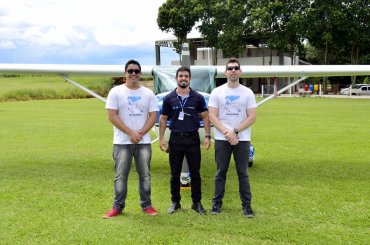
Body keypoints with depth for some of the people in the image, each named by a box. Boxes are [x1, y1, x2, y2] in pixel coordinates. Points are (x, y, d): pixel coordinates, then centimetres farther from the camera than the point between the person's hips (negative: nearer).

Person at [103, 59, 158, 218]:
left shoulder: (148, 93, 7)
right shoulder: (116, 92, -2)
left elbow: (153, 116, 2)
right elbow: (112, 116, -8)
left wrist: (141, 133, -12)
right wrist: (130, 133, -14)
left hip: (144, 142, 3)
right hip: (122, 142, -2)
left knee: (145, 175, 8)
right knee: (120, 176, 2)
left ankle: (146, 205, 20)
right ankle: (118, 207, 13)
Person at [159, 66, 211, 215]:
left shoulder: (198, 97, 2)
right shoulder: (169, 98, 3)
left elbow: (205, 117, 5)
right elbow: (163, 119, 7)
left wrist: (207, 136, -4)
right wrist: (161, 138, 0)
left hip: (193, 139, 0)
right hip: (175, 139, 0)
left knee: (195, 173, 5)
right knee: (175, 174, 7)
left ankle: (197, 202, 17)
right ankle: (175, 202, 20)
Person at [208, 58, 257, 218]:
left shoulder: (248, 93, 3)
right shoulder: (217, 92, 2)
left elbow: (252, 117, -3)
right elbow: (212, 116, -4)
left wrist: (235, 131, -13)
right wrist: (226, 132, -15)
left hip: (242, 139, 0)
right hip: (221, 139, 0)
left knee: (243, 173, 4)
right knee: (221, 172, 7)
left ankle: (246, 205, 12)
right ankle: (217, 202, 18)